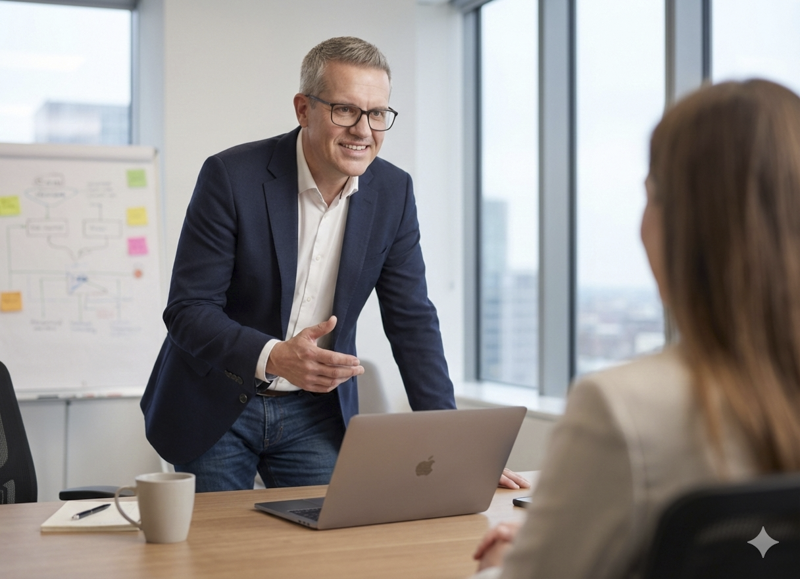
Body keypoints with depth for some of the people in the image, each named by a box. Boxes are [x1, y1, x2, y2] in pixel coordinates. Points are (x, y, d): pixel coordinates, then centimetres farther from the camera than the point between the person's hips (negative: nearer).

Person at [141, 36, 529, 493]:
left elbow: (413, 321, -1)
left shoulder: (393, 192, -5)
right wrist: (273, 357, -37)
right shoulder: (231, 177, -19)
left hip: (317, 412, 3)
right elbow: (187, 310, -19)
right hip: (216, 406, -3)